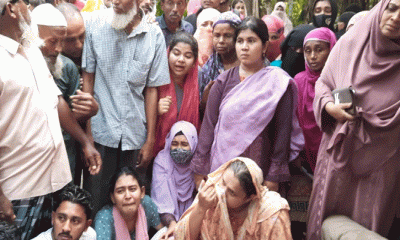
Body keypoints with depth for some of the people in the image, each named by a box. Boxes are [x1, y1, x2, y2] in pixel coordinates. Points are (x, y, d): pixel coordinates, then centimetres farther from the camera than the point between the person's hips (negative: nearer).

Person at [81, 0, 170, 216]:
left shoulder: (154, 35, 0)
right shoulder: (96, 24, -2)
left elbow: (151, 90, 4)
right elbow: (88, 77, 1)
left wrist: (150, 140, 4)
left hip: (135, 134, 1)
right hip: (100, 131, -1)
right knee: (94, 201, 6)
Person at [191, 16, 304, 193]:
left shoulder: (278, 83, -1)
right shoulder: (224, 80, 6)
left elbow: (283, 131, -2)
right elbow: (208, 125, 5)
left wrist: (274, 177, -5)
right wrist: (200, 170, 2)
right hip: (221, 166, 2)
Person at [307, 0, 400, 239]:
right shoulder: (349, 43, -2)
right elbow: (323, 83, 9)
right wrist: (330, 106, -9)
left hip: (380, 160, -1)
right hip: (339, 152, 2)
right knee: (327, 219, 13)